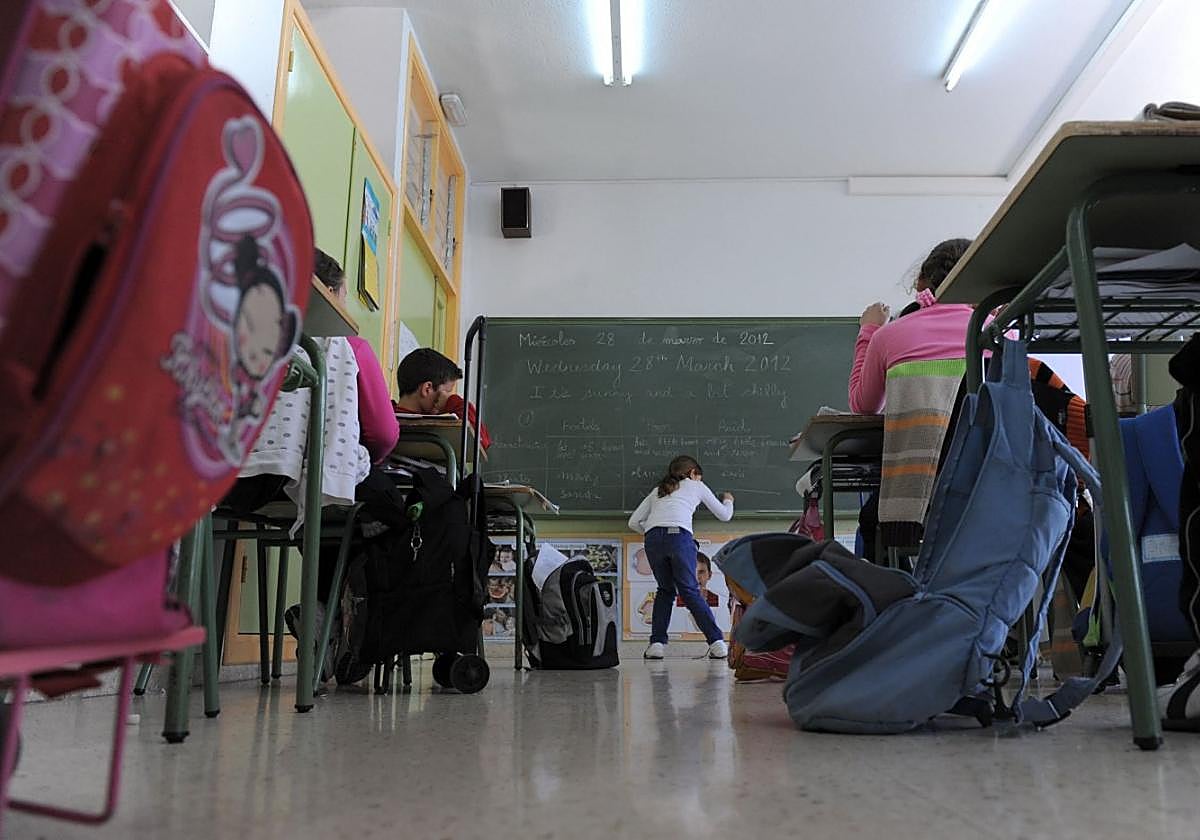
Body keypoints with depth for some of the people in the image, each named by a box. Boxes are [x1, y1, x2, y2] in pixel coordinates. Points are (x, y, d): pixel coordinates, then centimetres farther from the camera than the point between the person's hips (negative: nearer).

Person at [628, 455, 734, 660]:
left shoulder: (657, 491, 33)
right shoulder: (696, 486, 27)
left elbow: (633, 522, 25)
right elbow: (724, 515, 34)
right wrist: (728, 501, 54)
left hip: (653, 539, 3)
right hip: (679, 536, -2)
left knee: (665, 590, 18)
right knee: (690, 591, 4)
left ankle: (657, 643, 9)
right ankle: (717, 642, -2)